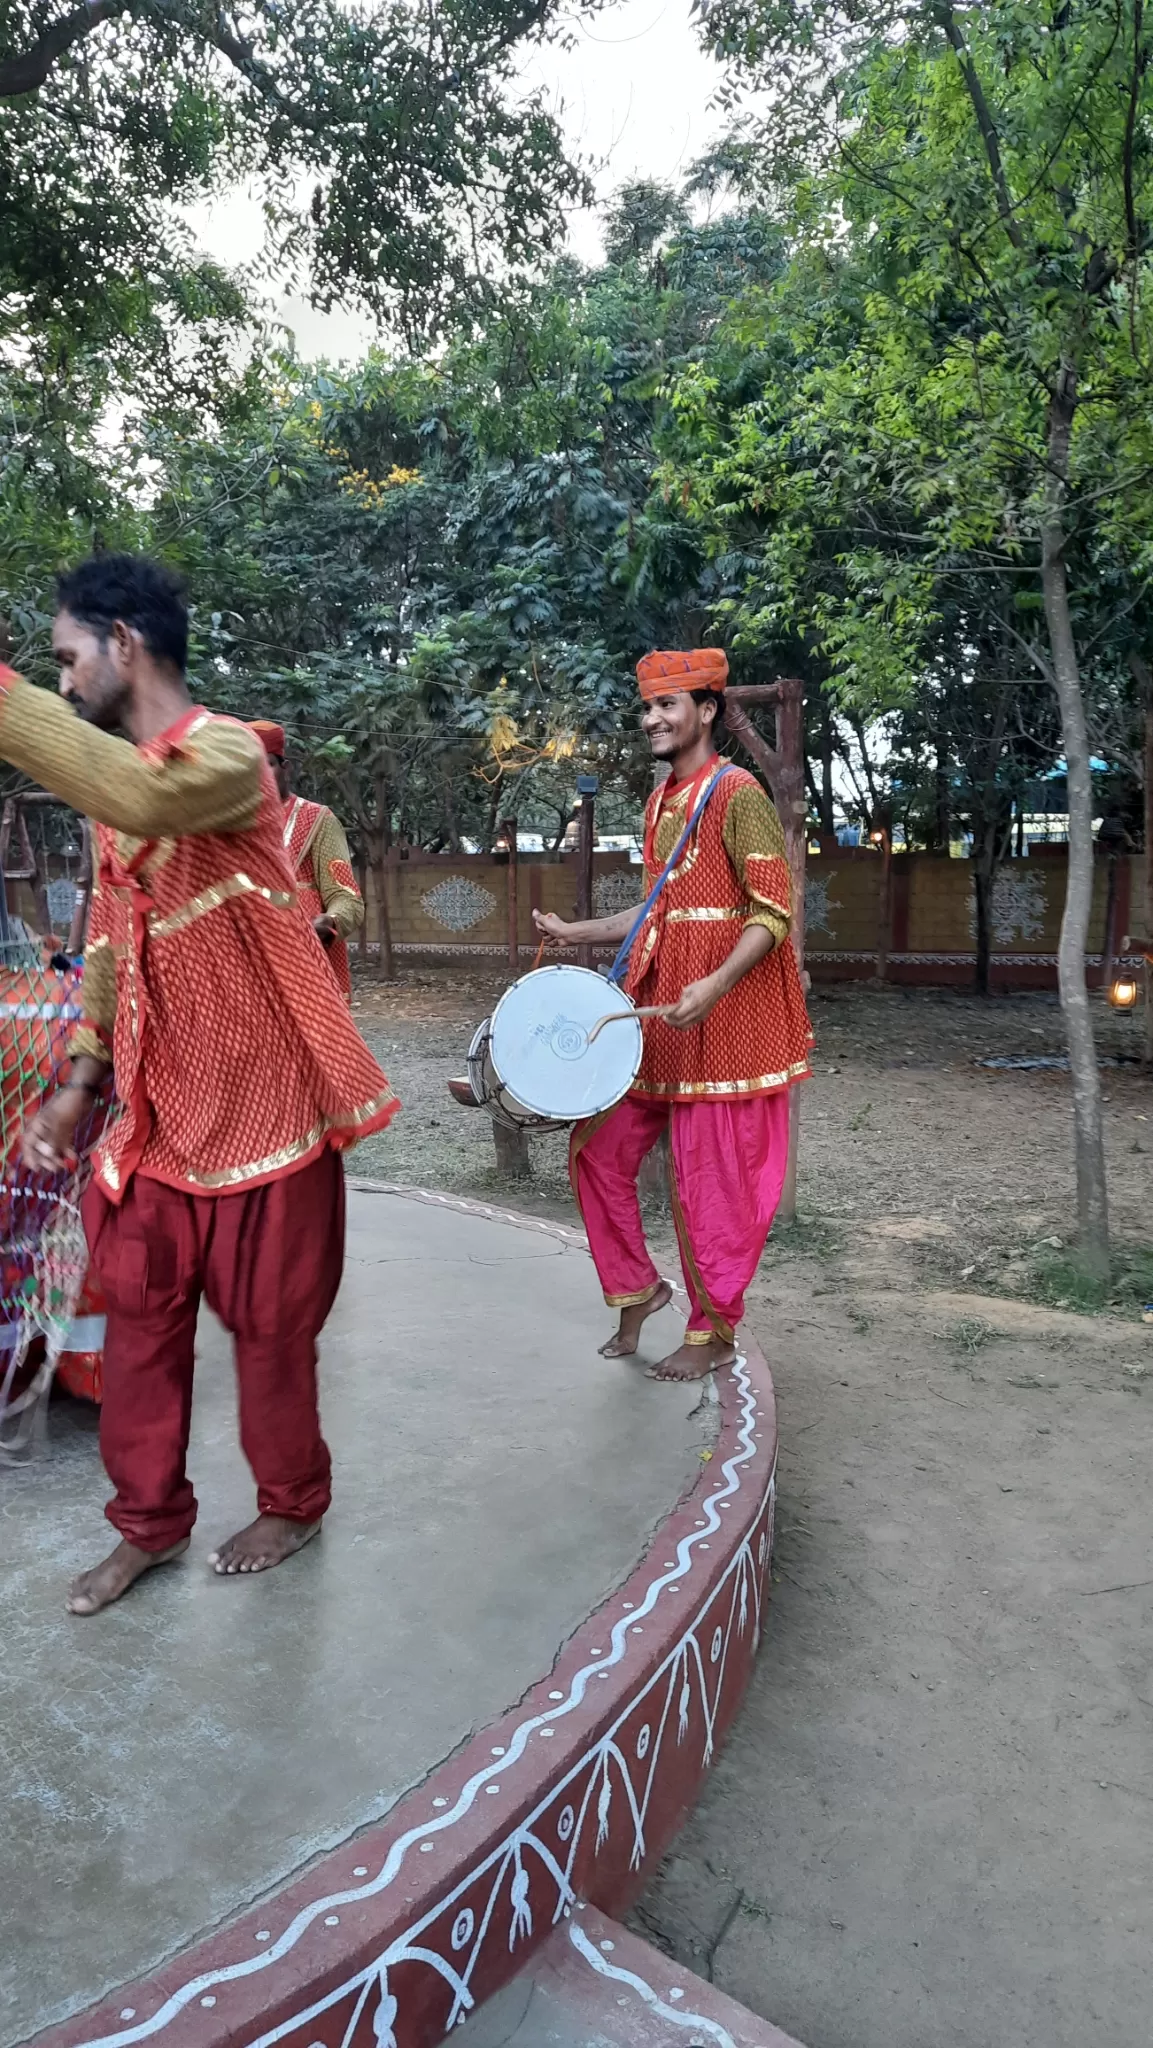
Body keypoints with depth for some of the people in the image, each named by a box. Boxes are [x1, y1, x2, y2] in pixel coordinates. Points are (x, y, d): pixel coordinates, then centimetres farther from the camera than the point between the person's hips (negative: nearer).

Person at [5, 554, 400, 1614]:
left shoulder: (225, 752, -14)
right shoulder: (111, 779, 12)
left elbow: (149, 800, -40)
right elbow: (109, 944, 15)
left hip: (259, 1102, -7)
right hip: (155, 1110, 7)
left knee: (271, 1324, 9)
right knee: (140, 1321, 13)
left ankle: (292, 1505, 32)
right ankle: (151, 1522, 32)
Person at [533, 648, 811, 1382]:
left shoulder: (737, 794, -10)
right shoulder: (662, 801, 14)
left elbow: (773, 912, -16)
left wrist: (715, 986, -30)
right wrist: (576, 932, 15)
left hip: (724, 1015, -8)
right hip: (655, 1007, 8)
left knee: (713, 1181, 2)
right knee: (598, 1148, 8)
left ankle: (714, 1334, 20)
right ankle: (637, 1285, 28)